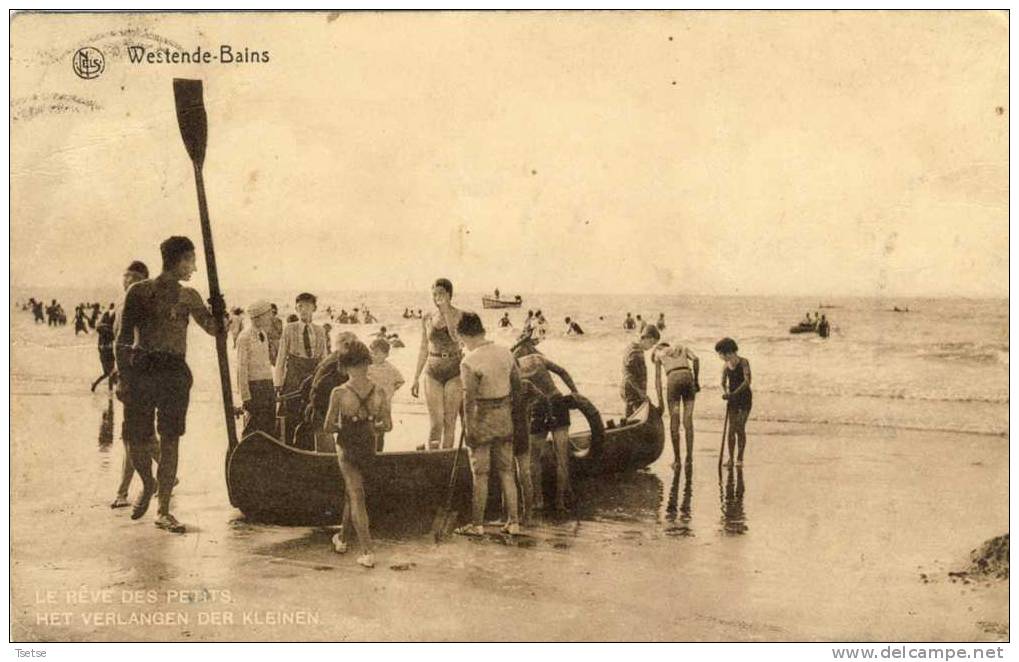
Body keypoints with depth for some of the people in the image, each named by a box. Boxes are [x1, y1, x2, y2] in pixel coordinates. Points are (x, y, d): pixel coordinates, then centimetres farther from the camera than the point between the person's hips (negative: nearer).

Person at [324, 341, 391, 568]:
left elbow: (328, 427, -14)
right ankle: (342, 539, 39)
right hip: (368, 447, 3)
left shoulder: (339, 393, -19)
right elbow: (387, 425, -5)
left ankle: (367, 552, 1)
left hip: (347, 447, -3)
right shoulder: (378, 392, -11)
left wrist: (343, 427, 6)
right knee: (351, 492, 23)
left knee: (356, 497, 4)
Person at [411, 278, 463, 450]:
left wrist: (446, 309, -19)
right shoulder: (427, 319, 7)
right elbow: (424, 349, 14)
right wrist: (416, 378, 12)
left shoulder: (460, 315, -2)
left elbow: (456, 337, -21)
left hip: (454, 371, -2)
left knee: (450, 421, 1)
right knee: (436, 422, -5)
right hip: (433, 371, 2)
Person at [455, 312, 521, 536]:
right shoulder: (505, 353, 1)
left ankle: (477, 524, 14)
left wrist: (468, 429, -13)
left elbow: (469, 399, -20)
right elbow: (517, 385, 10)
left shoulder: (469, 362, -19)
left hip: (482, 418, -6)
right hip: (505, 417, 6)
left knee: (480, 474, 5)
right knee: (506, 471, 12)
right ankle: (513, 522, 15)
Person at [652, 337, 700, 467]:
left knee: (674, 422, 4)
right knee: (688, 420, 8)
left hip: (673, 379, -2)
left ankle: (677, 460, 3)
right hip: (688, 377, 2)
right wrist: (696, 380, 8)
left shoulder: (659, 354, 23)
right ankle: (689, 455, 4)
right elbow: (695, 359, 5)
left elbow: (658, 378, 13)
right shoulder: (683, 348, 27)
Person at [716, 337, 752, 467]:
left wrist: (733, 393, -27)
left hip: (745, 398, -4)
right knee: (732, 428, -4)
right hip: (733, 399, 4)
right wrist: (725, 393, -16)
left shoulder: (744, 362, -10)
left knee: (740, 428, -11)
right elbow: (723, 383, 6)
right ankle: (730, 458, 0)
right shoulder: (726, 366, 6)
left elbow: (747, 381, -21)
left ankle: (740, 459, -5)